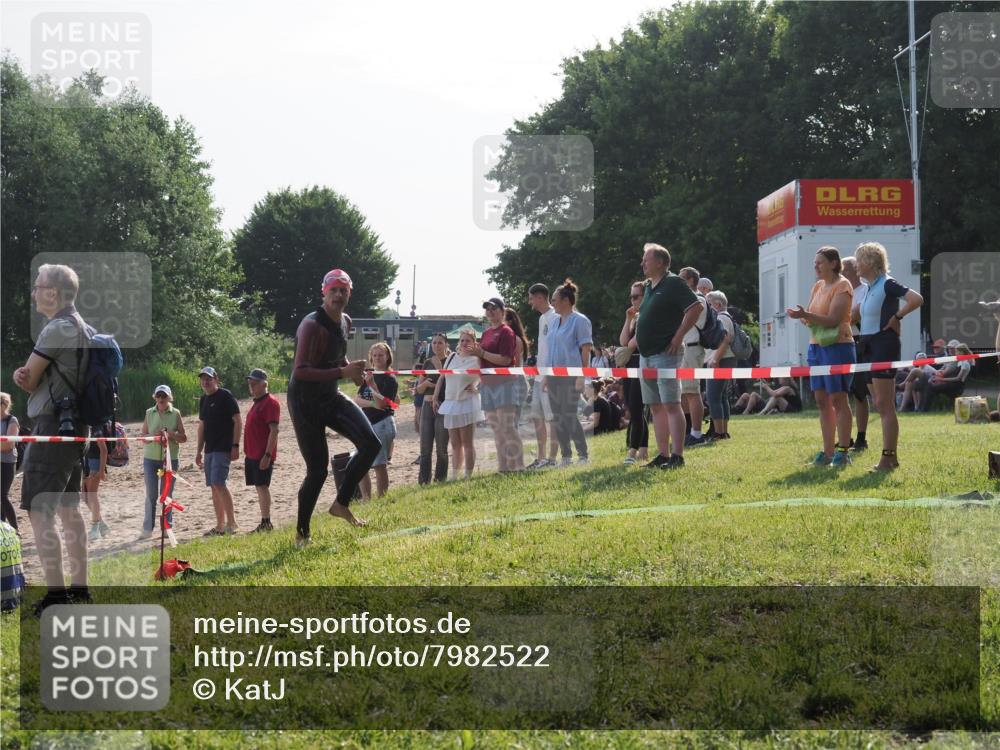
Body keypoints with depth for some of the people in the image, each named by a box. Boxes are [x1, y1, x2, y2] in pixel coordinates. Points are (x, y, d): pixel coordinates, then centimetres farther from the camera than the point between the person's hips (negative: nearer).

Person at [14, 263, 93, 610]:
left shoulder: (57, 329, -16)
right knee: (68, 509, 16)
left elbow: (28, 382, -11)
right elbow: (31, 378, 17)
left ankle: (56, 595, -14)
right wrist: (24, 374, -4)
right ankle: (79, 588, 19)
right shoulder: (83, 328, 15)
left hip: (53, 426, -10)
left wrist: (26, 376, 11)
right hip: (77, 426, 10)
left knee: (39, 513, -10)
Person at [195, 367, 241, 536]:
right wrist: (199, 451, 20)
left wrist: (235, 445, -17)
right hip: (210, 450, 8)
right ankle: (220, 526, 12)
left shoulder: (225, 395, -7)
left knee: (219, 483, -17)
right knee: (214, 487, 7)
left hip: (223, 449, -8)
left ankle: (231, 522, -13)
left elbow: (238, 421, -10)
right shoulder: (204, 400, 16)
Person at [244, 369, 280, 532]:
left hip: (263, 455, -9)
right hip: (252, 455, 9)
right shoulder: (256, 403, 18)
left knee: (262, 486, -11)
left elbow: (274, 430, -18)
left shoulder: (270, 403, -12)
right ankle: (265, 524, 13)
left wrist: (267, 455, -24)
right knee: (259, 488, 10)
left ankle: (266, 523, -11)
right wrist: (248, 454, 19)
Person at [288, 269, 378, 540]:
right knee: (318, 469, -5)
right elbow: (301, 372, -30)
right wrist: (342, 372, -34)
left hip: (331, 398, 7)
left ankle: (341, 503, 4)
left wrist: (352, 369, 4)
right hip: (305, 402, -7)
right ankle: (301, 533, 13)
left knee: (371, 444, -11)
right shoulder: (312, 325, -21)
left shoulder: (345, 322, 5)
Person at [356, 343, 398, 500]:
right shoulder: (367, 375, 12)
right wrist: (372, 403, -14)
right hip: (366, 423, 7)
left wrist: (372, 385, -23)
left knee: (380, 465, -5)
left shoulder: (390, 379, -6)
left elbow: (382, 403, -15)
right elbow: (357, 399, 4)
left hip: (382, 423, -7)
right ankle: (366, 499, 13)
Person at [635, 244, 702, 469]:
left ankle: (677, 456, -14)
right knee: (656, 407, 9)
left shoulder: (673, 283, -8)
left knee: (671, 405, -12)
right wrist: (638, 337, 16)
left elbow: (696, 307, -17)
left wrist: (678, 337, -17)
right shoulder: (648, 287, 18)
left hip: (665, 354, -9)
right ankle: (663, 455, 13)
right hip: (646, 355, 9)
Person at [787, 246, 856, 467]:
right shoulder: (818, 286, 16)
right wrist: (802, 317, -6)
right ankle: (828, 452, 12)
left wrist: (806, 315, -27)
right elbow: (811, 319, 16)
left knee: (838, 399, -6)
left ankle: (843, 451, -3)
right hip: (816, 346, 8)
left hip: (837, 346, -8)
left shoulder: (842, 286, -8)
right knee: (822, 400, 7)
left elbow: (833, 320, -18)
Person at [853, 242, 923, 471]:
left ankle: (888, 457, -10)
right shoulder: (870, 288, 16)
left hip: (884, 345, -9)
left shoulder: (887, 284, -10)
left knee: (885, 405, -10)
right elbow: (856, 314, 30)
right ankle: (890, 457, 14)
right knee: (881, 406, 10)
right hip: (868, 347, 9)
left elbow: (917, 299, -23)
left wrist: (896, 317, -15)